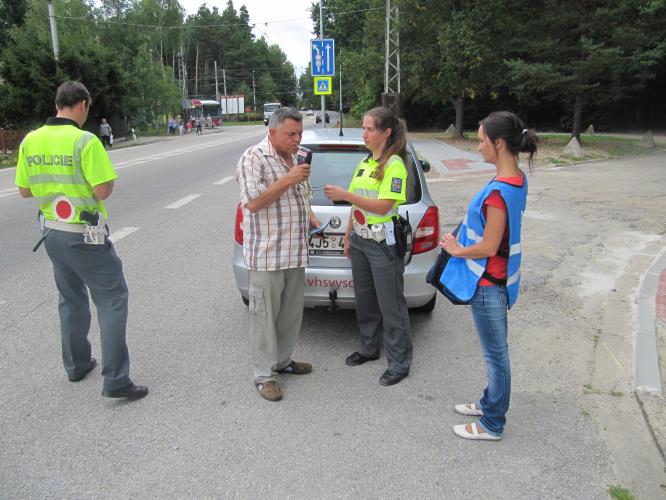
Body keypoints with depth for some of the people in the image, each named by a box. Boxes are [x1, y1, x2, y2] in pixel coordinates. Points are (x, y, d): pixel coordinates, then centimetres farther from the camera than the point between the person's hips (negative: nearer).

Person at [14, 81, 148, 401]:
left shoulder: (30, 141, 2)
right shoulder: (85, 141, -18)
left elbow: (24, 190, 9)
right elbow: (103, 191, -21)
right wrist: (104, 178, 0)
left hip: (52, 232, 7)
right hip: (84, 235, -7)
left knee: (71, 300, 22)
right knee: (112, 301, 0)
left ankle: (76, 364, 35)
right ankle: (116, 380, -2)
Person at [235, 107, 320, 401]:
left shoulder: (295, 157, 14)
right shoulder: (254, 158, -11)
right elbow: (253, 202, -21)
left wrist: (310, 216, 10)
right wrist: (288, 179, -22)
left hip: (295, 253, 8)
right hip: (266, 254, -8)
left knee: (292, 313, 15)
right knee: (265, 315, 1)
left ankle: (283, 360, 32)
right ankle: (264, 375, 12)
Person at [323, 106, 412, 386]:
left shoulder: (394, 165, -13)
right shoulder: (365, 163, 11)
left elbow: (382, 206, -21)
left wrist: (345, 195, -25)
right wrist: (348, 236, 15)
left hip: (383, 241, -8)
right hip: (360, 238, 8)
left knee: (391, 304, 0)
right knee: (364, 298, 18)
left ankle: (399, 363, 13)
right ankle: (369, 348, 35)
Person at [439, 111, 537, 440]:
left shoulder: (498, 192, -27)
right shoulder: (517, 179, 3)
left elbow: (488, 247, -23)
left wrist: (456, 250, -7)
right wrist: (462, 243, 9)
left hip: (489, 283, -9)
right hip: (496, 278, 9)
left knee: (495, 353, 6)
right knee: (495, 350, 23)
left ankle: (493, 425, 23)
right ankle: (490, 403, 42)